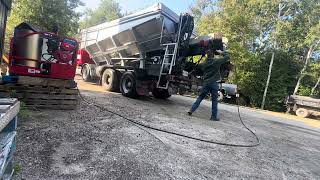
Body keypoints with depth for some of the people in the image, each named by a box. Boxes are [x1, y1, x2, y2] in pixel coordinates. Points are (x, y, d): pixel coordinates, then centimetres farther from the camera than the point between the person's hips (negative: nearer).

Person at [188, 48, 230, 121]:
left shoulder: (204, 63, 6)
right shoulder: (216, 61, -5)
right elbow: (227, 57, 3)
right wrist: (222, 52, 15)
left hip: (206, 83, 4)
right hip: (214, 83, -4)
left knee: (200, 97, 12)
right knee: (214, 100, 5)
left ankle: (191, 110, 8)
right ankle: (214, 116, 11)